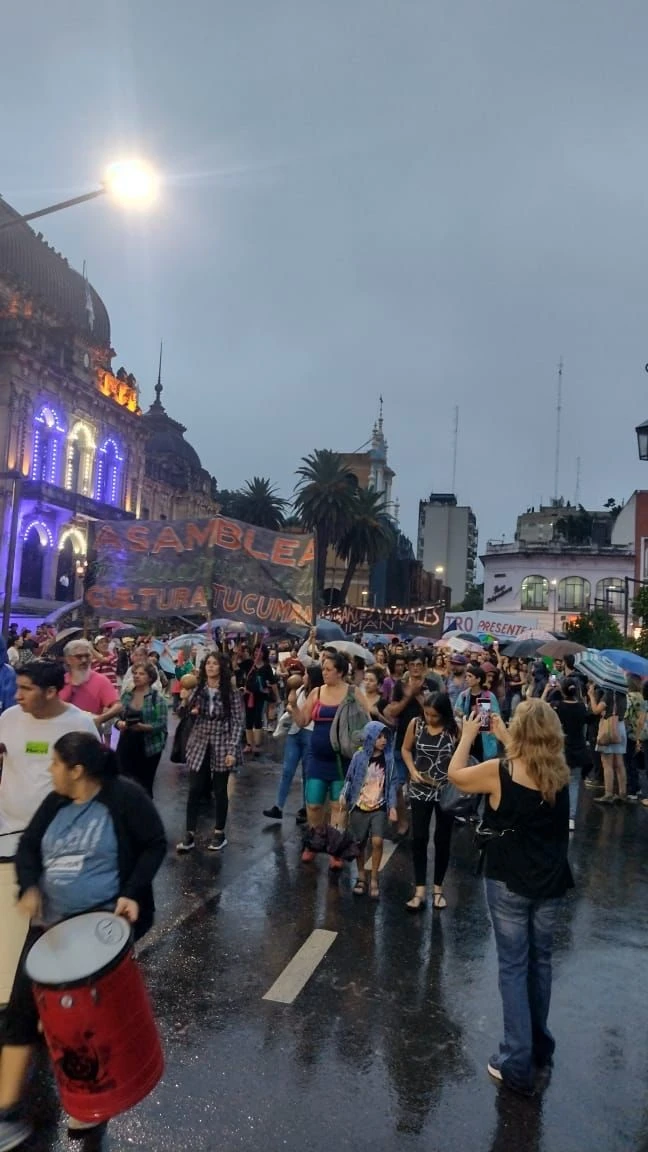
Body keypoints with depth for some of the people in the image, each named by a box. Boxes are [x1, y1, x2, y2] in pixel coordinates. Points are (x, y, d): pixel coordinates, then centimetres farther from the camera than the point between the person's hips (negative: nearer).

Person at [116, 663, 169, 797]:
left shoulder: (157, 698, -8)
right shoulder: (126, 695, 7)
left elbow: (162, 724, -13)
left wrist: (143, 727, -26)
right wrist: (119, 723, -12)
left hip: (148, 748, -4)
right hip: (126, 746, 4)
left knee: (144, 786, 6)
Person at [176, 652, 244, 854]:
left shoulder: (231, 691, -8)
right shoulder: (198, 689, 5)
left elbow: (237, 722, -9)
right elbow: (188, 712, 18)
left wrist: (232, 750, -15)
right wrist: (191, 711, -7)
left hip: (222, 746, -3)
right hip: (199, 745, 3)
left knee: (220, 791, 7)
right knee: (194, 790, 2)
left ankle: (219, 833, 21)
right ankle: (189, 834, 10)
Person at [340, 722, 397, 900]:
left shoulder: (388, 758, -4)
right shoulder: (359, 756, -7)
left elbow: (392, 783, 2)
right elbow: (350, 779, 2)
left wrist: (392, 806, -3)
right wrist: (343, 796, -11)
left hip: (379, 808, 0)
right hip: (359, 807, 0)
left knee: (377, 842, -13)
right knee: (360, 844, 10)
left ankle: (374, 880, 3)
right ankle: (361, 877, 29)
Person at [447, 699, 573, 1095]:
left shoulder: (499, 772, -20)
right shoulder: (560, 773, -8)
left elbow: (455, 774, -3)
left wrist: (468, 734, 7)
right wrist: (503, 737, 17)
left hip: (509, 883, -4)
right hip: (551, 882, 4)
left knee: (514, 966, 8)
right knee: (541, 960, 21)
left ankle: (518, 1063, 15)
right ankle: (541, 1046, 38)